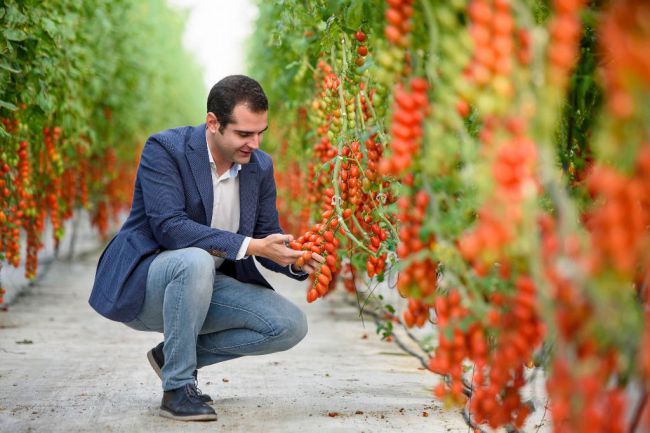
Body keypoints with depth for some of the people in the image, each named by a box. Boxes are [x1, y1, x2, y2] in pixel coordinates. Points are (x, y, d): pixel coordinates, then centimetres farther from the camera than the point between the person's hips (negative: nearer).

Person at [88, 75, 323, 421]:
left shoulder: (260, 167, 0)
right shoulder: (164, 149, -18)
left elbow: (267, 237, 5)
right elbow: (169, 226, -29)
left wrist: (295, 261, -19)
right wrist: (250, 246, -35)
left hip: (205, 287, 6)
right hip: (141, 285, -6)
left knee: (291, 325, -10)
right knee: (195, 262, -39)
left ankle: (174, 354, 6)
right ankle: (178, 387, -21)